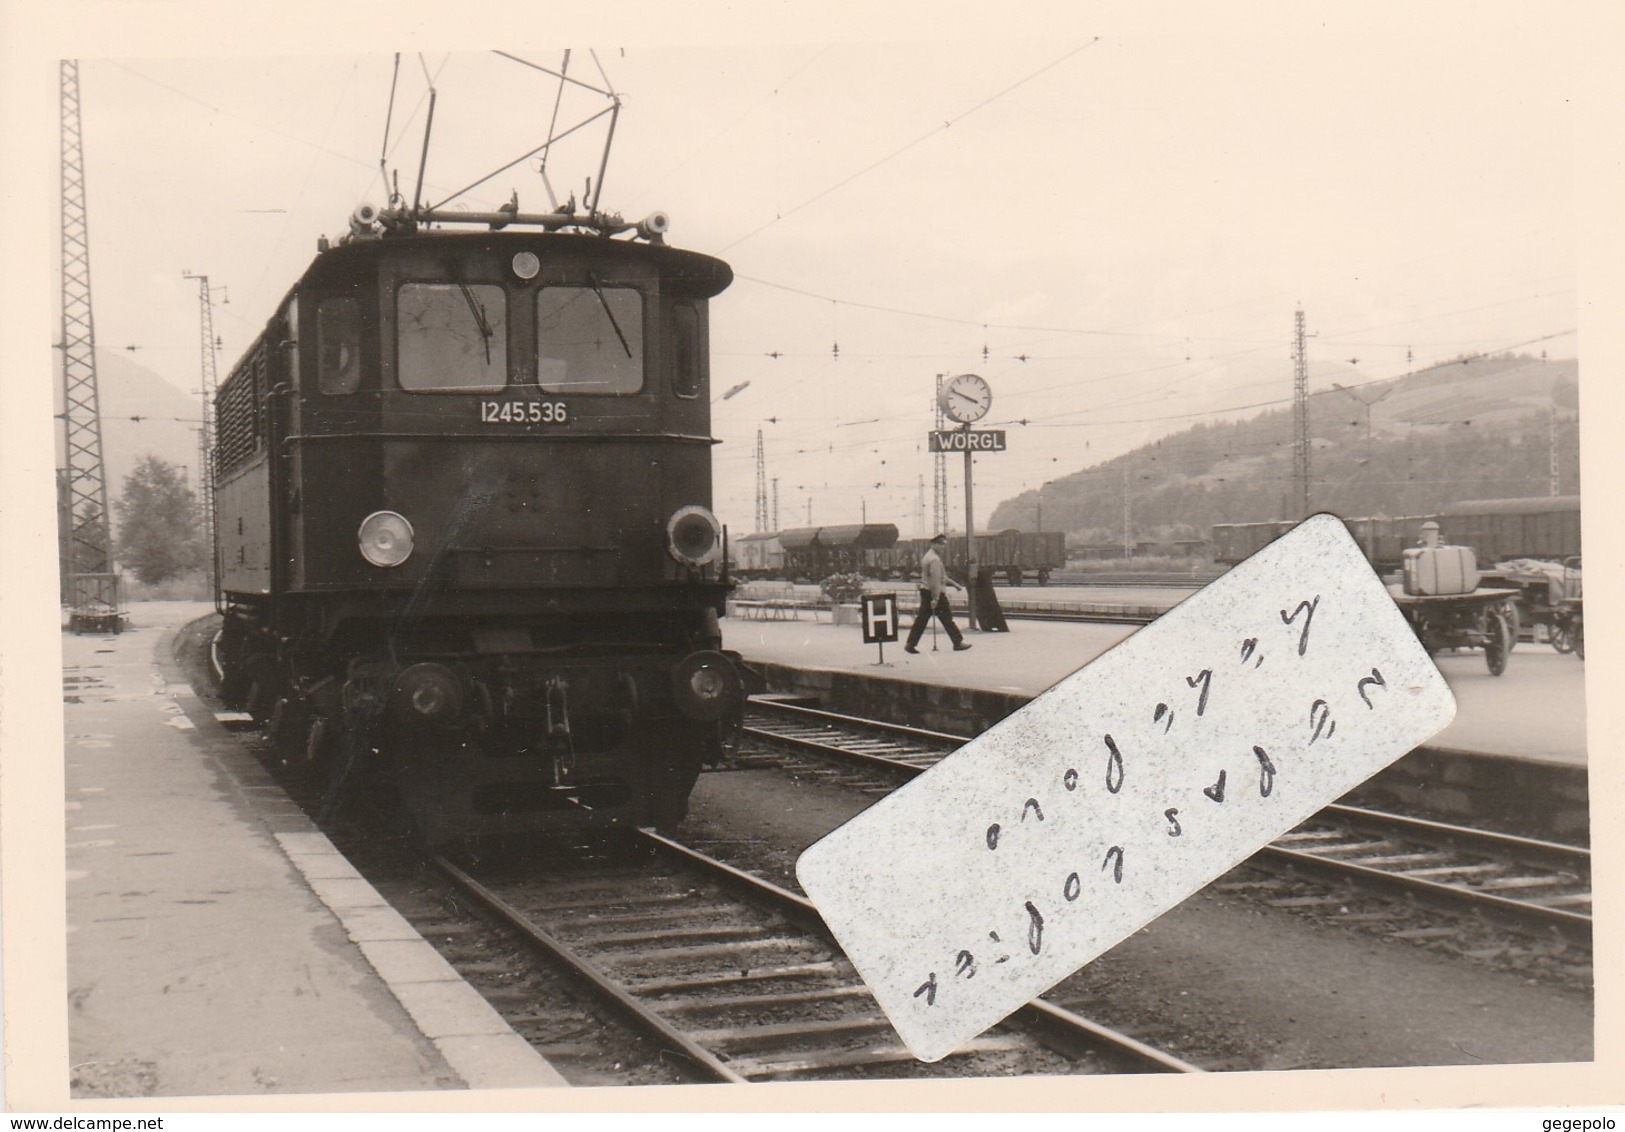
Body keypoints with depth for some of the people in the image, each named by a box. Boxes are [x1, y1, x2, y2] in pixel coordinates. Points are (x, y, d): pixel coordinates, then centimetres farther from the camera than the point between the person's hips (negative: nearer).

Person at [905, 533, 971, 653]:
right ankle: (958, 642, 9)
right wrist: (935, 598, -26)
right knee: (946, 617, 1)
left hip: (925, 591, 10)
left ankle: (911, 644, 5)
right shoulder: (935, 559, -17)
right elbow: (935, 580, -23)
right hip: (935, 592, -10)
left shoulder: (929, 556, 17)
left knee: (922, 619, 8)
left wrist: (953, 583, 28)